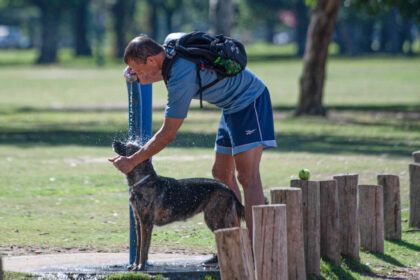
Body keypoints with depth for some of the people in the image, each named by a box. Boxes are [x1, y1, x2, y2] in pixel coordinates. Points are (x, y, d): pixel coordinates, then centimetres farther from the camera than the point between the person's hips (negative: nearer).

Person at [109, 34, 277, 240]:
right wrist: (140, 77, 1)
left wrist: (132, 161, -16)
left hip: (248, 101, -11)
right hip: (233, 106, 11)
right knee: (221, 174, 12)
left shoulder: (181, 78, -29)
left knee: (247, 176, -17)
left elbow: (168, 134, -24)